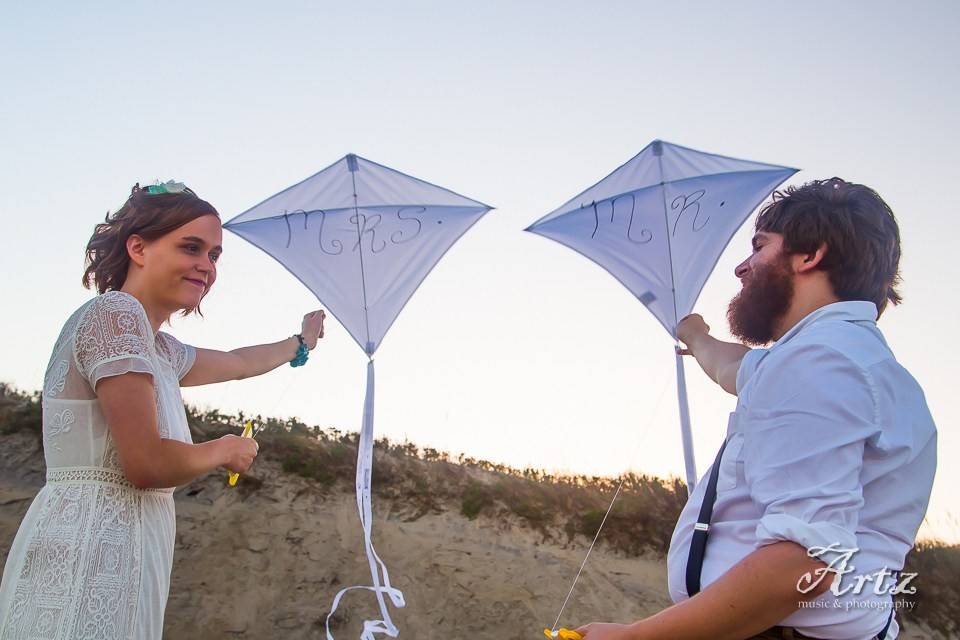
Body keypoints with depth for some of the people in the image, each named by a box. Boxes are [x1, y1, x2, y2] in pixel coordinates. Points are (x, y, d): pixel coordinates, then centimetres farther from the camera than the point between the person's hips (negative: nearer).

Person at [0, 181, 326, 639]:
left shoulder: (158, 348, 16)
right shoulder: (117, 312, -12)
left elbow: (239, 363, 36)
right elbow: (146, 463, -19)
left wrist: (300, 342, 51)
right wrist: (225, 451, -1)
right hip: (88, 553, -9)